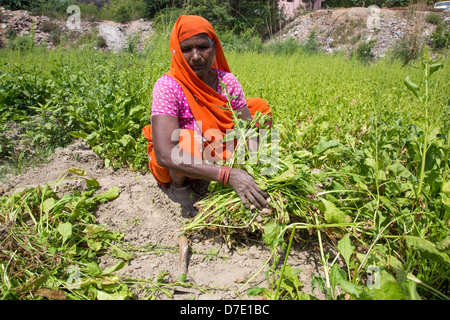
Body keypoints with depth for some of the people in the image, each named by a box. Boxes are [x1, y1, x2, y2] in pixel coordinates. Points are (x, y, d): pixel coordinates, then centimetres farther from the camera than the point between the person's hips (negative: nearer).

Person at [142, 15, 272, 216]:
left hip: (213, 154, 5)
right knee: (188, 140, -38)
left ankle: (202, 180, 2)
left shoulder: (226, 81, -14)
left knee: (259, 106, 0)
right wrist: (228, 175, -48)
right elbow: (165, 155, -40)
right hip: (175, 164, -5)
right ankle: (177, 185, -1)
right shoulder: (168, 86, -28)